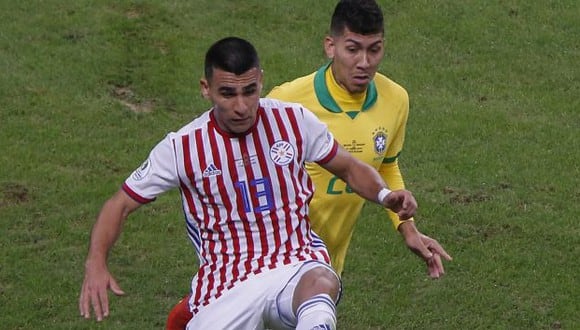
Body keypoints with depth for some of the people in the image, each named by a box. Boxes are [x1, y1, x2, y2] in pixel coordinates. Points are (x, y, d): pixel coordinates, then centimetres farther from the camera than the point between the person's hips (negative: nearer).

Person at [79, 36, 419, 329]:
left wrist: (385, 194, -6)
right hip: (225, 284, 1)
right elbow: (121, 205, 5)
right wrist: (96, 263, -13)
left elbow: (350, 168, 15)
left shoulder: (295, 120, 0)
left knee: (319, 284, -37)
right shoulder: (182, 147, -4)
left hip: (297, 264, -1)